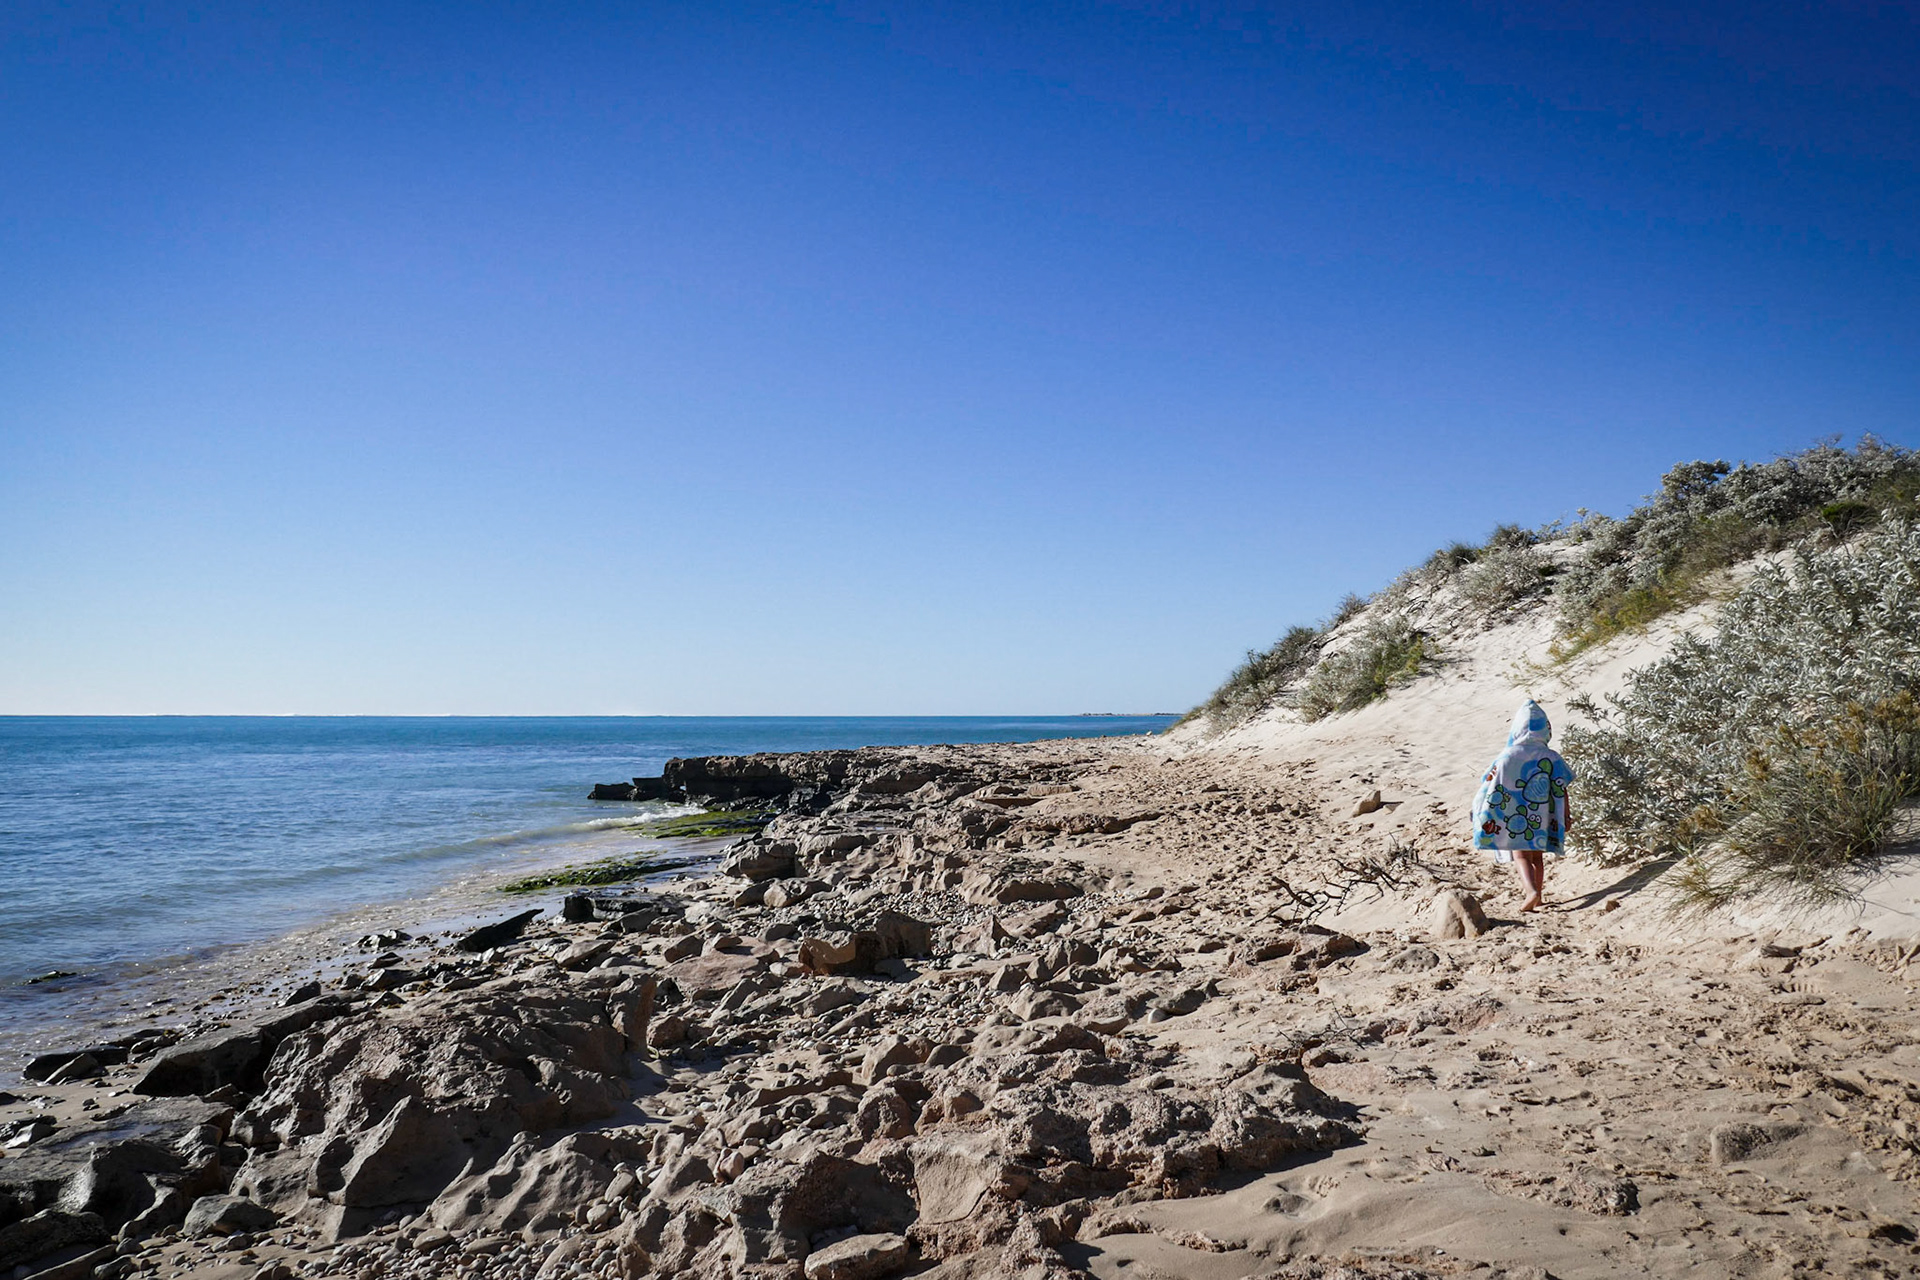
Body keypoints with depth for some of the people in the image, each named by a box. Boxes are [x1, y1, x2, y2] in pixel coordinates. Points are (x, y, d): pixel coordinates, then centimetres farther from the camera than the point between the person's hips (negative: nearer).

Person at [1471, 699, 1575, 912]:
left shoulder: (1508, 757, -14)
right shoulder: (1551, 758, -7)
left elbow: (1490, 787, -10)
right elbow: (1561, 790, -3)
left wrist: (1480, 809, 3)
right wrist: (1567, 815, 9)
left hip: (1514, 817, -3)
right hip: (1541, 817, 3)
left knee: (1520, 855, 2)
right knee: (1537, 856, 18)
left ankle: (1532, 891, -21)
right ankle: (1538, 898, 28)